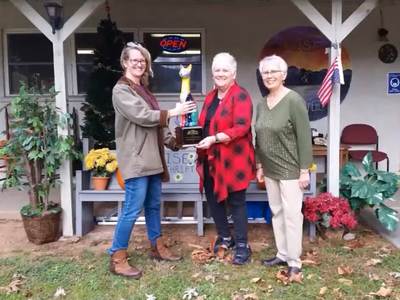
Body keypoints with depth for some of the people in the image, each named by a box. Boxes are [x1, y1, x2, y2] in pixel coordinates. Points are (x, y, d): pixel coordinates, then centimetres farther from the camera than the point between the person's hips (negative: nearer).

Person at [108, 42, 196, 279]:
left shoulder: (143, 88, 18)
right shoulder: (121, 90, -8)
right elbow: (142, 116, -20)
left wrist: (173, 141, 7)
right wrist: (172, 112, -16)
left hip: (152, 156, 9)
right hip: (135, 158, -9)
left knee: (154, 205, 16)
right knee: (133, 209, -7)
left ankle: (158, 247, 30)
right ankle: (117, 258, 5)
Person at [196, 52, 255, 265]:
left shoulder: (240, 96, -10)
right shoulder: (210, 97, 15)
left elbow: (241, 127, -20)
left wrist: (214, 139, -28)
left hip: (232, 160, -8)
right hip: (210, 159, 8)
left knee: (236, 201, 2)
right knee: (213, 199, 14)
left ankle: (242, 245, 17)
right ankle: (225, 238, 32)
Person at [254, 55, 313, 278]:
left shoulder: (294, 100, -12)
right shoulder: (262, 104, 9)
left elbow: (304, 137, -14)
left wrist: (304, 170, -15)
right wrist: (260, 165, 14)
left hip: (290, 169, -7)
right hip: (270, 169, 7)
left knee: (292, 214, 0)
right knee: (277, 212, 14)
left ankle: (294, 261, 14)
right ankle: (282, 254, 27)